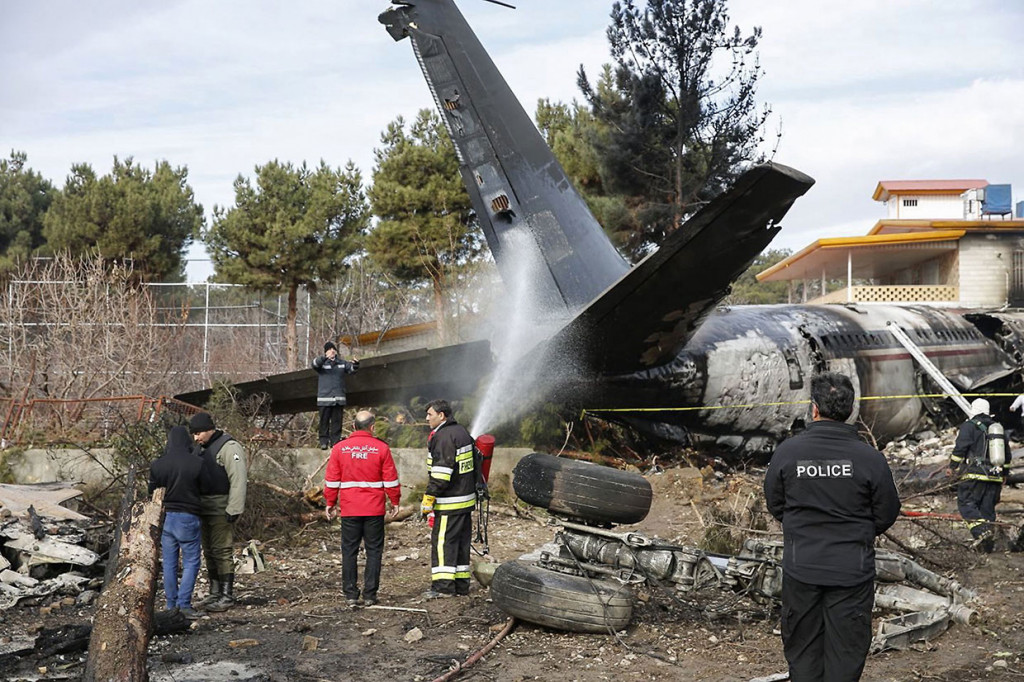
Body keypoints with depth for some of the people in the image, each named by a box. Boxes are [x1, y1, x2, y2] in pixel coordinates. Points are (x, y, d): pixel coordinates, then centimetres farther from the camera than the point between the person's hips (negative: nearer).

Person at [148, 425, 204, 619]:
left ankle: (172, 605, 14)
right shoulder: (196, 463, -11)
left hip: (165, 517, 4)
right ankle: (184, 603, -7)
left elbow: (152, 493, 6)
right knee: (191, 561, 3)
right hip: (188, 517, -3)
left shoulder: (157, 464, -1)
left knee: (169, 563, 10)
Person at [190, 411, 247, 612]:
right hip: (205, 509, 10)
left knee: (222, 551, -9)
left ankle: (227, 596, -5)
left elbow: (238, 481, -20)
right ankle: (215, 593, 20)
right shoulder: (204, 448, 17)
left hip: (221, 510, -9)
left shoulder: (229, 447, -13)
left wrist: (233, 510, -23)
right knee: (209, 552, 13)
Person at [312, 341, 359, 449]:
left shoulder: (342, 363, 12)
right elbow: (315, 363, -19)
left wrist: (355, 365, -22)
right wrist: (325, 358, -40)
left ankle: (335, 442, 10)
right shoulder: (322, 362, 1)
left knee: (337, 422, 5)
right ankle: (324, 442, 5)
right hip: (324, 398, -3)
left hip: (339, 398, 3)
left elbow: (351, 369, 3)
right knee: (324, 421, 0)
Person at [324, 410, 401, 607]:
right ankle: (370, 595, 5)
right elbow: (391, 480, -1)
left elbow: (331, 480, 4)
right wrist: (395, 502, 9)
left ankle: (350, 595, 6)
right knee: (374, 551, 6)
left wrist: (330, 502, 14)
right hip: (374, 509, -1)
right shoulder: (381, 448, -3)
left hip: (349, 510, 1)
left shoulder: (339, 448, 1)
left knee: (349, 552, 6)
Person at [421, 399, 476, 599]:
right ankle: (462, 584, 18)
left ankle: (443, 585, -8)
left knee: (442, 541, -6)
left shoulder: (443, 437, -16)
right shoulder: (462, 432, 16)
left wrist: (428, 498, -19)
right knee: (462, 542, 13)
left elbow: (441, 473, -22)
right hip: (466, 498, 10)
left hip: (450, 502, -10)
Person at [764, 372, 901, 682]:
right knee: (846, 655, 9)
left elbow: (774, 504, 3)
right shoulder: (869, 457, -12)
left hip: (801, 568, 1)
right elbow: (887, 514, -2)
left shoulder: (787, 451, -9)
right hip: (852, 572, -1)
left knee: (802, 649, 14)